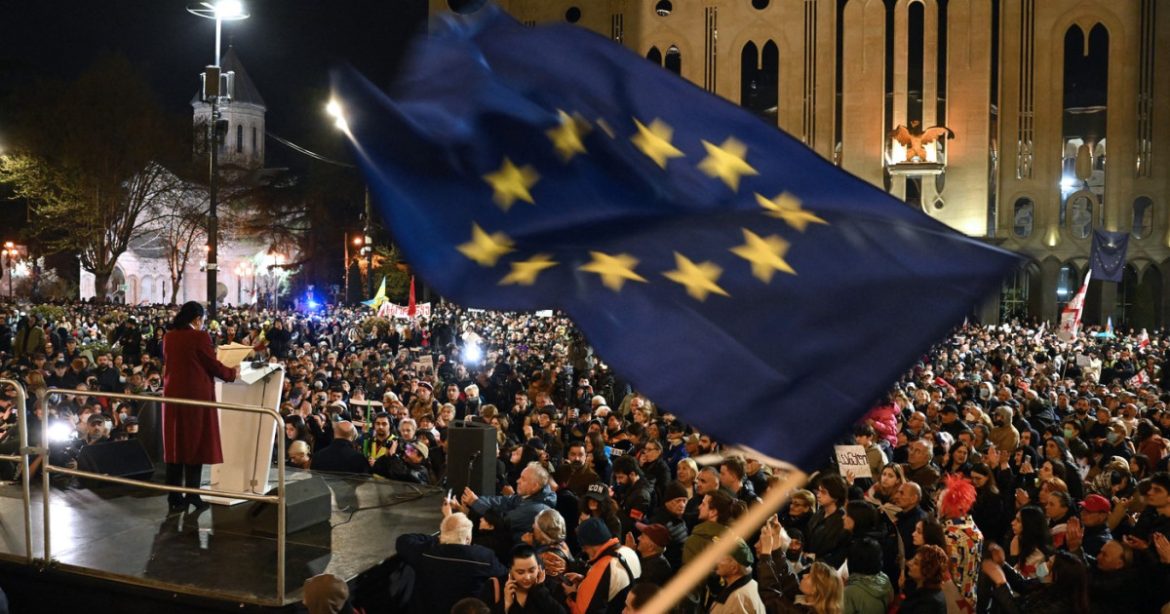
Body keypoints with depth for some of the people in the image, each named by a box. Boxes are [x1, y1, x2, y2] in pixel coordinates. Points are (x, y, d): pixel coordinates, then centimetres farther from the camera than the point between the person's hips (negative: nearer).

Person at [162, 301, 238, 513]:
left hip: (173, 394, 6)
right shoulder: (200, 337, -13)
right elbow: (213, 365, -8)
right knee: (195, 444, 2)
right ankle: (192, 496, 4)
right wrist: (233, 372, 11)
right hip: (196, 395, -6)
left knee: (175, 444, 10)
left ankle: (174, 497, 12)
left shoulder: (169, 337, 6)